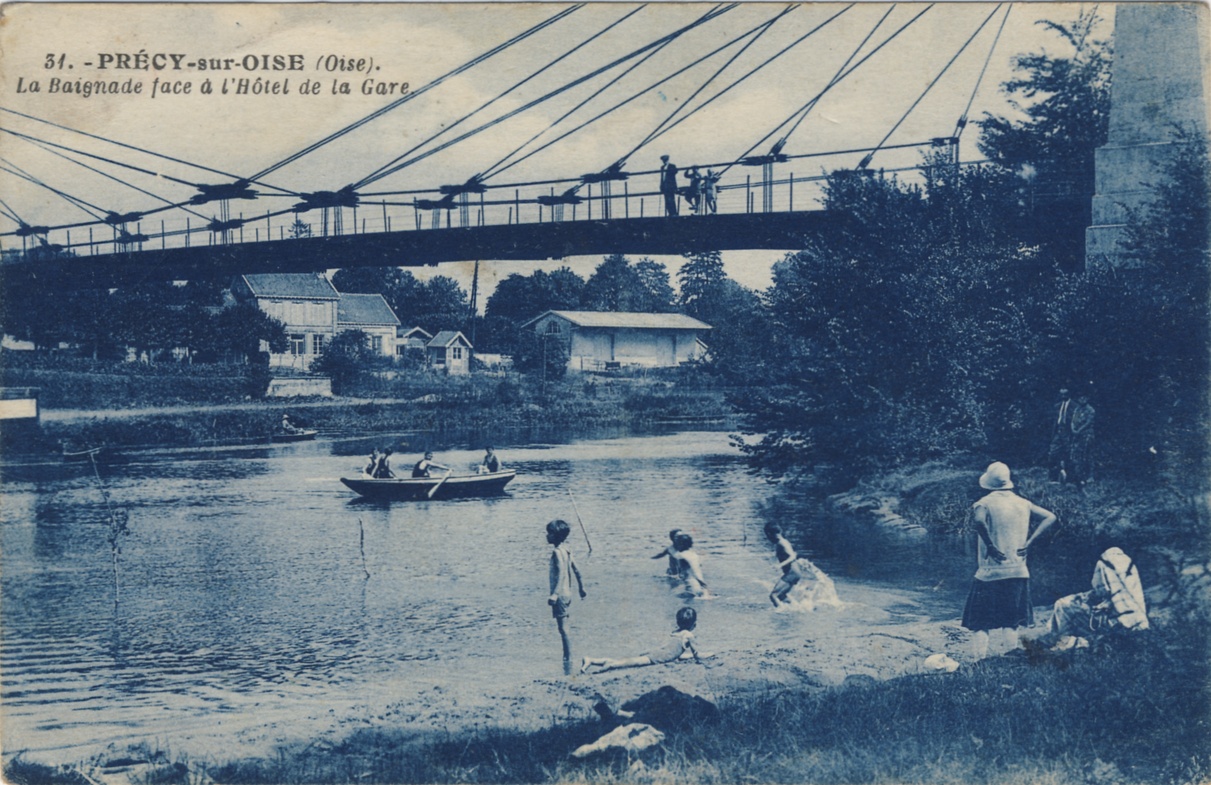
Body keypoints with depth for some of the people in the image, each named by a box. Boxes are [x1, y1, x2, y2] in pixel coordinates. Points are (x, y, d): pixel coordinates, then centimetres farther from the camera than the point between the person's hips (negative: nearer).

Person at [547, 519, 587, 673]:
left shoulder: (557, 552, -17)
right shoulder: (566, 550, 10)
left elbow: (561, 573, -27)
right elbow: (576, 571, 15)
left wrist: (555, 594, -34)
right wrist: (581, 588, 25)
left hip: (560, 595, -10)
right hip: (567, 594, 10)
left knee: (563, 629, -7)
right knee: (563, 629, 16)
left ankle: (568, 665, -7)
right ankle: (567, 660, 21)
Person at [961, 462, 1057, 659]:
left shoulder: (985, 503, -6)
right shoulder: (1023, 504, 8)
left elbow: (978, 520, -28)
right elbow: (1050, 517, 5)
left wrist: (990, 545, -18)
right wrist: (1028, 543, 0)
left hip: (990, 573, -4)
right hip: (1018, 572, 4)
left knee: (981, 622, 3)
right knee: (1011, 621, 14)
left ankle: (980, 658, -5)